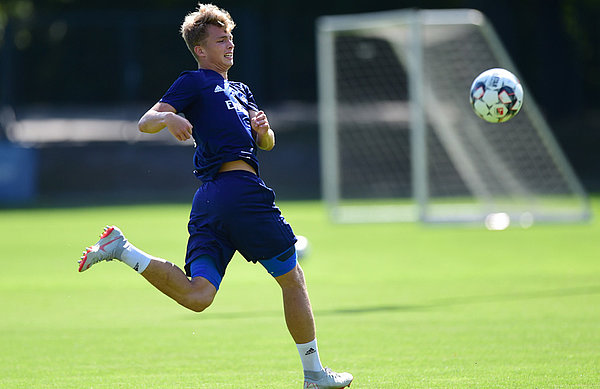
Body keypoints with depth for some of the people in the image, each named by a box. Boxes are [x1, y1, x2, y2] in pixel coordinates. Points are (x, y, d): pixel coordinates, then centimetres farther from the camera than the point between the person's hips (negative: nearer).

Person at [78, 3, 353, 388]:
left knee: (197, 295, -6)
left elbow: (267, 143, 29)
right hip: (239, 185, -8)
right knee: (293, 279, 2)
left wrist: (263, 129, 6)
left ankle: (122, 249, -8)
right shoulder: (195, 82, 6)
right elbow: (145, 123, -2)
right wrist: (167, 117, -25)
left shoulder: (241, 90, 31)